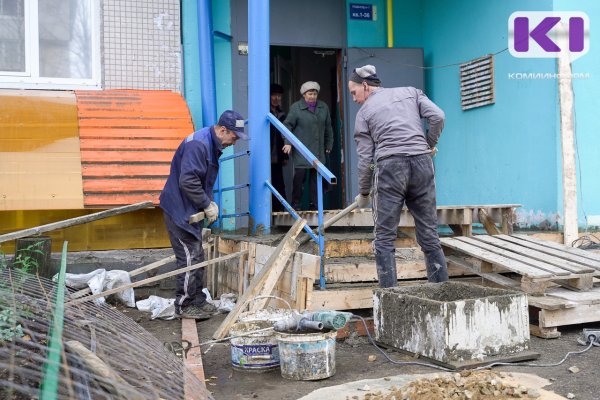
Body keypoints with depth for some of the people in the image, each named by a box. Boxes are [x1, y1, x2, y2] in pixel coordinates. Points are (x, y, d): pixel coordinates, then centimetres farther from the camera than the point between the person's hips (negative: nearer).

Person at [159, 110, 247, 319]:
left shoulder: (212, 145, 10)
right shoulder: (197, 144, -23)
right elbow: (188, 181, -29)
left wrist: (210, 202, 8)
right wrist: (207, 205, -19)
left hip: (190, 210, 10)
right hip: (179, 209, -10)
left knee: (197, 255, 16)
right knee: (189, 257, -6)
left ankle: (198, 300, 26)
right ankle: (184, 306, 4)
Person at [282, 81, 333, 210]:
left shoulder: (323, 107, 11)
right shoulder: (296, 108, -3)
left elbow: (328, 128, 18)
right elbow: (287, 125, -4)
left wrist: (329, 145, 18)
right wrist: (288, 142, -14)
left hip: (318, 151, 5)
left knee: (316, 177, 6)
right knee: (299, 176, -7)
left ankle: (314, 205, 14)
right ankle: (295, 204, 4)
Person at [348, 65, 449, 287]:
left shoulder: (364, 112, 12)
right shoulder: (411, 92, 19)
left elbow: (365, 159, 8)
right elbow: (437, 116, 4)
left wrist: (363, 194, 19)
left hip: (389, 166, -3)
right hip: (422, 162, 3)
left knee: (384, 238, 3)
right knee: (429, 234, 9)